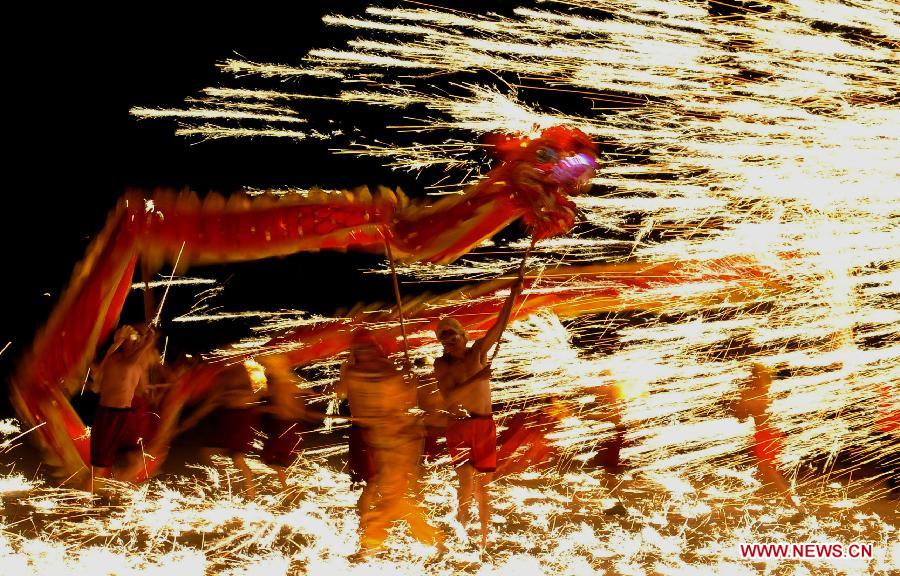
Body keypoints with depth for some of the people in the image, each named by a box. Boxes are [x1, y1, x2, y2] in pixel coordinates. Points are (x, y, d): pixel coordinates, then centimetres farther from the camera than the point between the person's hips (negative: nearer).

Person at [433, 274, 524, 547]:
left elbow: (500, 325, 0)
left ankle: (484, 538, 15)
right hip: (459, 426, -3)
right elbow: (448, 397, -15)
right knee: (467, 481, -16)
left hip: (485, 425, 3)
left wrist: (513, 296, -9)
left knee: (484, 484, 7)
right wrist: (475, 379, -20)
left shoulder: (478, 352, 9)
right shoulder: (442, 364, 0)